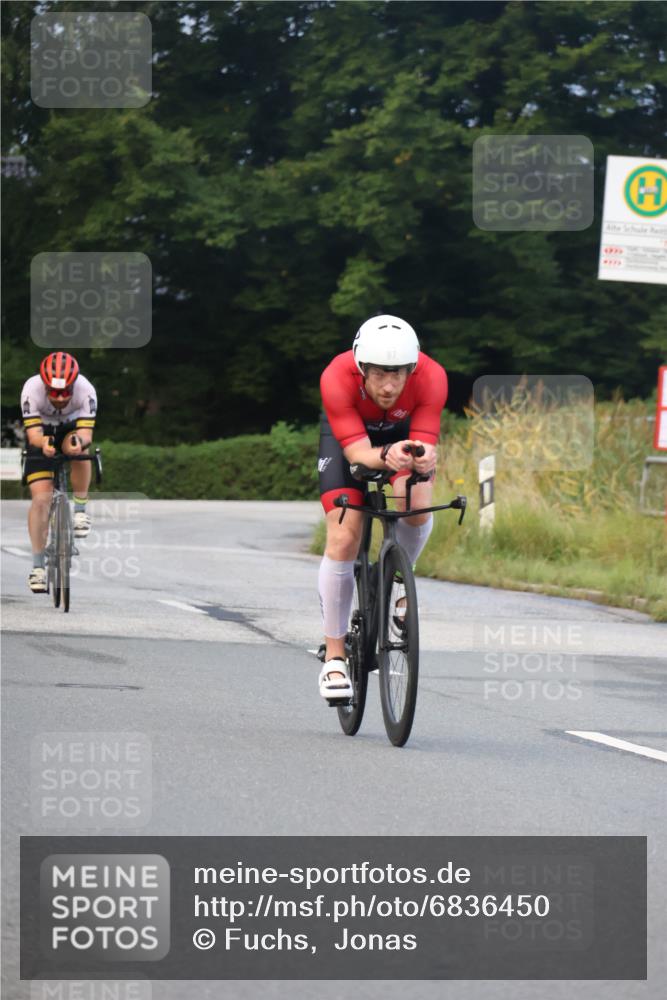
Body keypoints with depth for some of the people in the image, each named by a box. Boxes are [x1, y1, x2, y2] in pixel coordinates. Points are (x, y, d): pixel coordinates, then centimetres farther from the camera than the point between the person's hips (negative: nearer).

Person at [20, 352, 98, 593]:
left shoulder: (85, 390, -33)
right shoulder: (32, 389, -34)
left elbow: (86, 433, -38)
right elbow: (32, 433, -37)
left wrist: (79, 441, -61)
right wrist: (43, 443, -60)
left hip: (72, 427, 0)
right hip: (42, 434, 0)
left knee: (78, 446, -37)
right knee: (41, 499, -13)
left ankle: (80, 508, -16)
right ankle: (38, 566, -5)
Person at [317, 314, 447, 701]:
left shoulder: (431, 377, -35)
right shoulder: (337, 378, -38)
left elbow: (426, 445, -34)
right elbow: (357, 452, -39)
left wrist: (426, 459, -57)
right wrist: (387, 455, -60)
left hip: (405, 430, 1)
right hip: (346, 434, -1)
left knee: (417, 509, -26)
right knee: (344, 537, -13)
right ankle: (334, 657, -2)